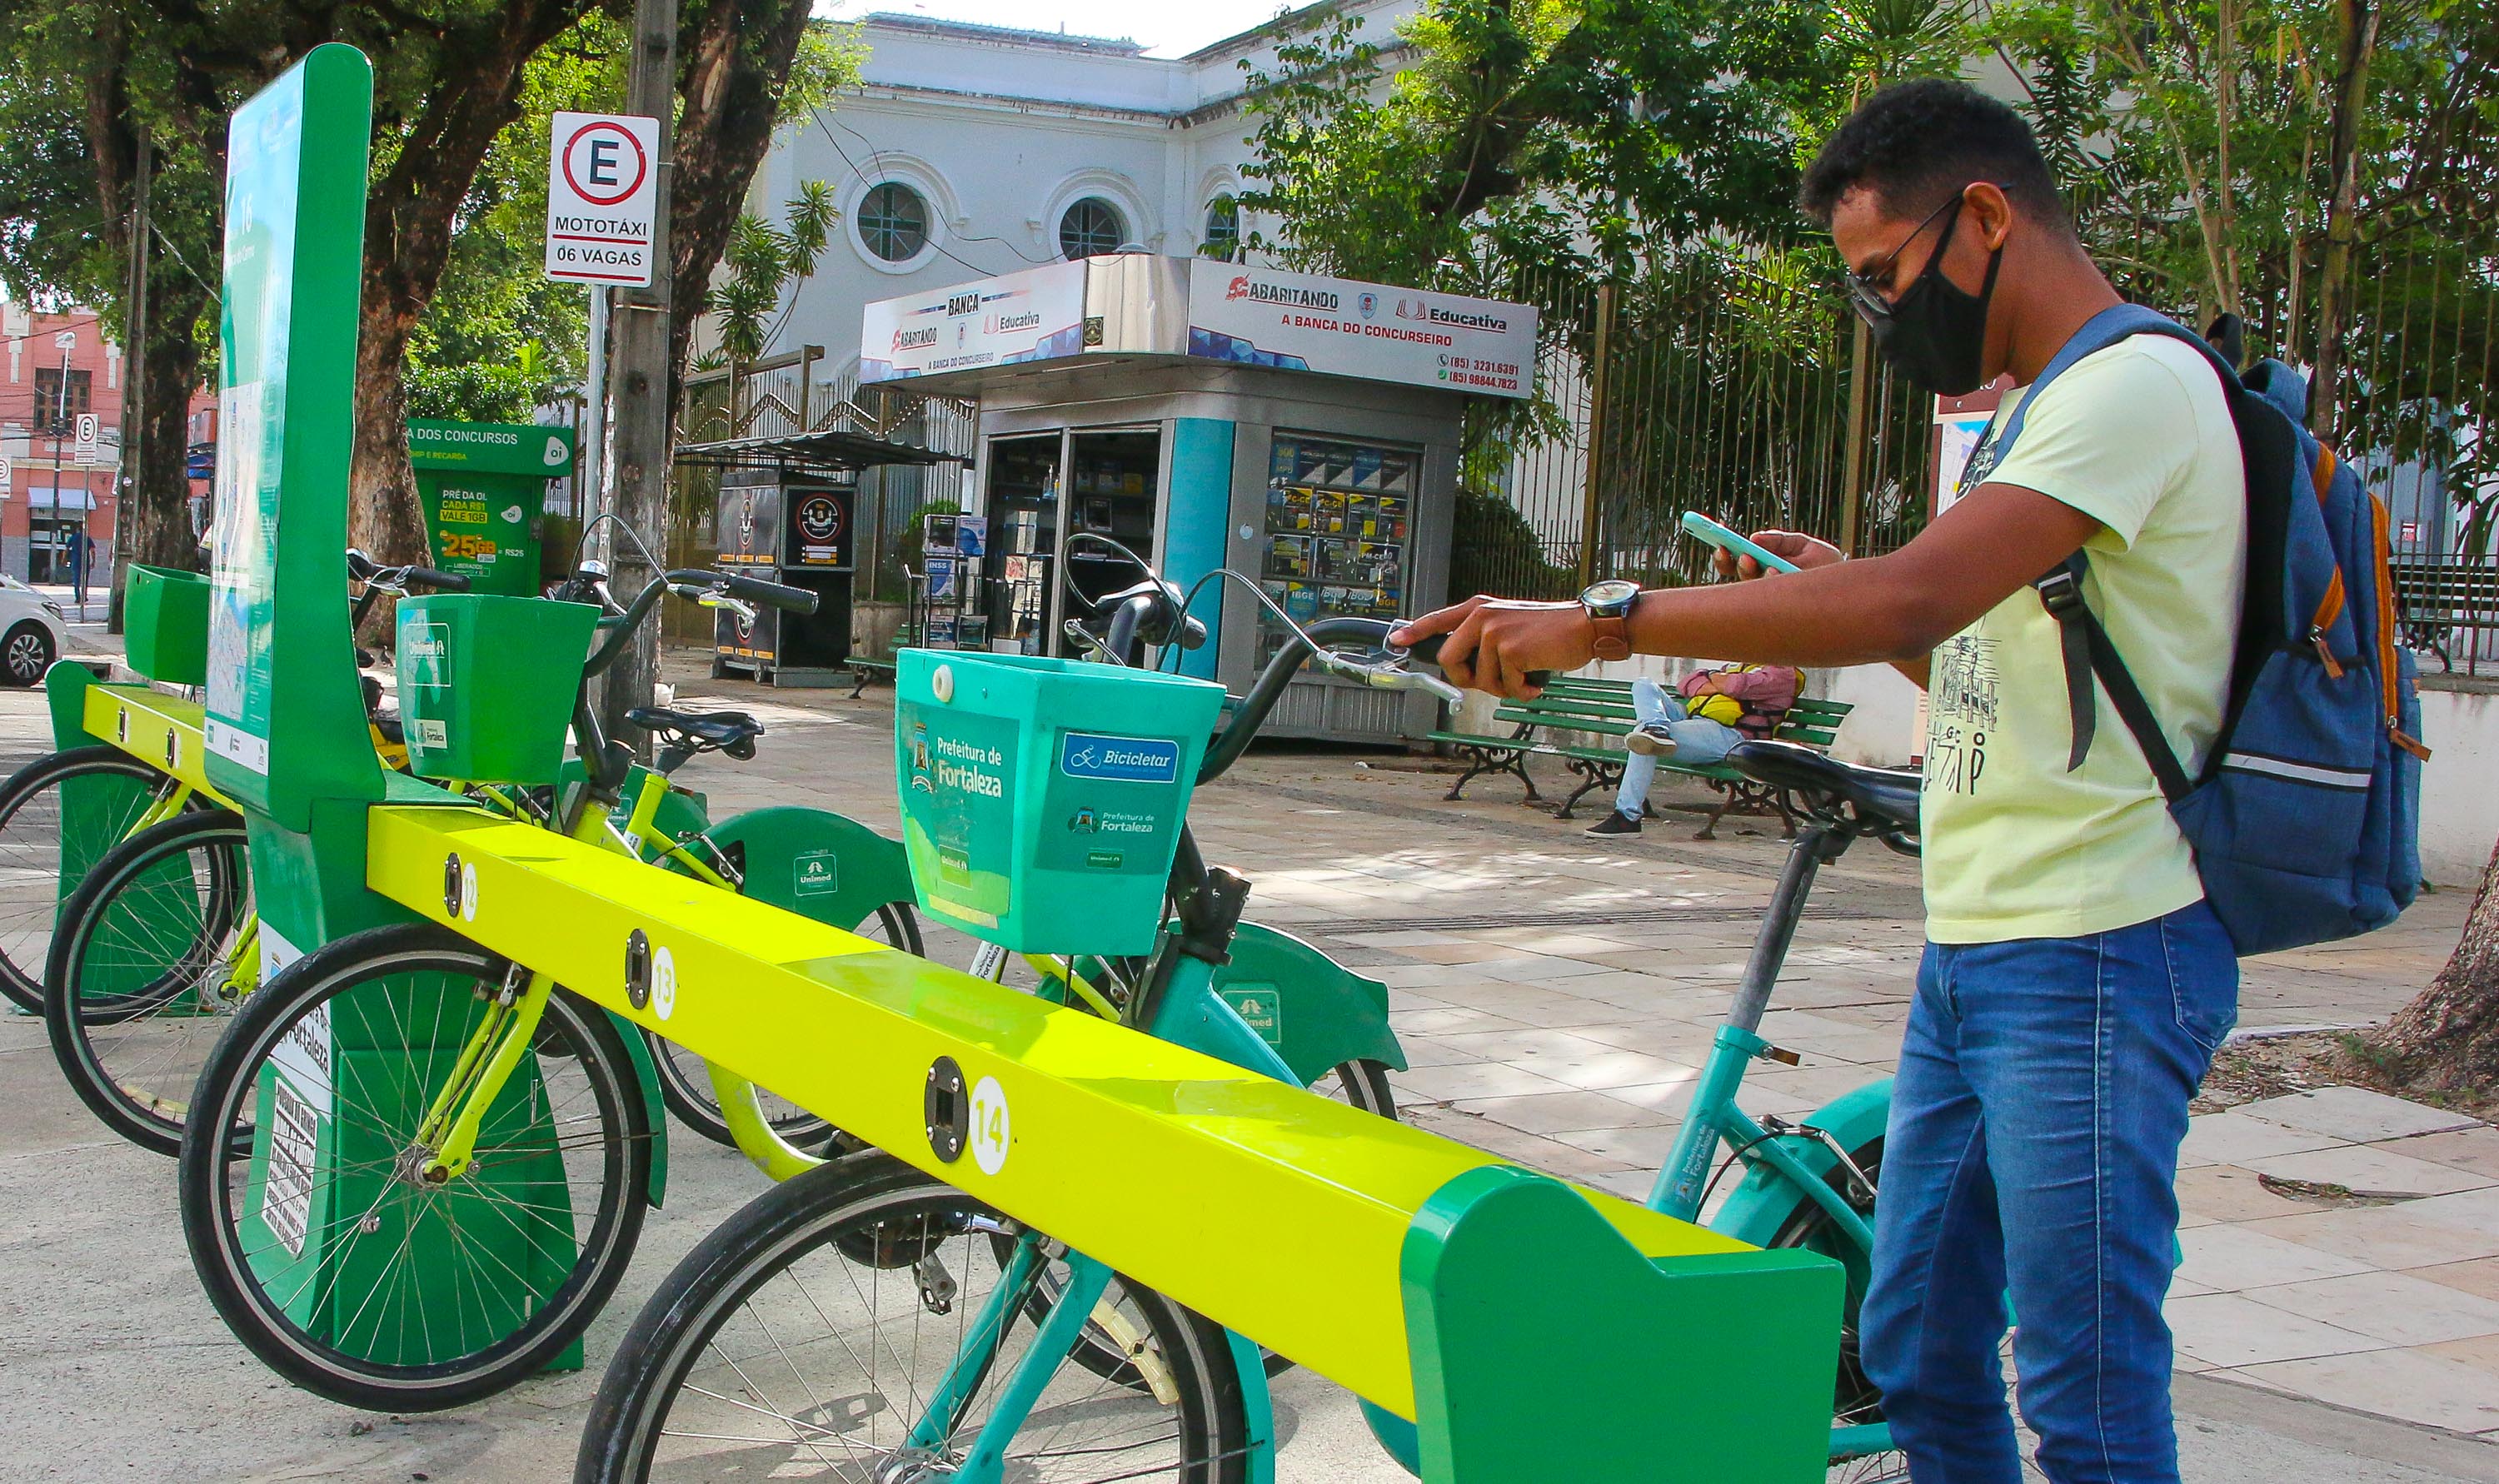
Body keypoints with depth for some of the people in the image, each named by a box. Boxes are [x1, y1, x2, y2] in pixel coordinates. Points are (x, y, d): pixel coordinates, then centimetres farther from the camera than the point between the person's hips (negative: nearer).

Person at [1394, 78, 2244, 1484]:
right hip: (1972, 950, 10)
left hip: (2096, 958, -10)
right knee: (1916, 1352, 15)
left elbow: (1910, 600, -28)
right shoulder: (2030, 415, 19)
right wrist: (1844, 595, 7)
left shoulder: (2138, 383, -14)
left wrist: (1600, 620, -27)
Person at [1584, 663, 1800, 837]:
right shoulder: (1739, 667, 36)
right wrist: (1704, 686, 2)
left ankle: (1627, 817, -29)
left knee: (1643, 742, -27)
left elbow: (1742, 686, -12)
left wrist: (1717, 681, 9)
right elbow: (1688, 682, 25)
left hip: (1728, 736, -9)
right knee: (1643, 685, -2)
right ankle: (1656, 728, -35)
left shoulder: (1783, 674, 9)